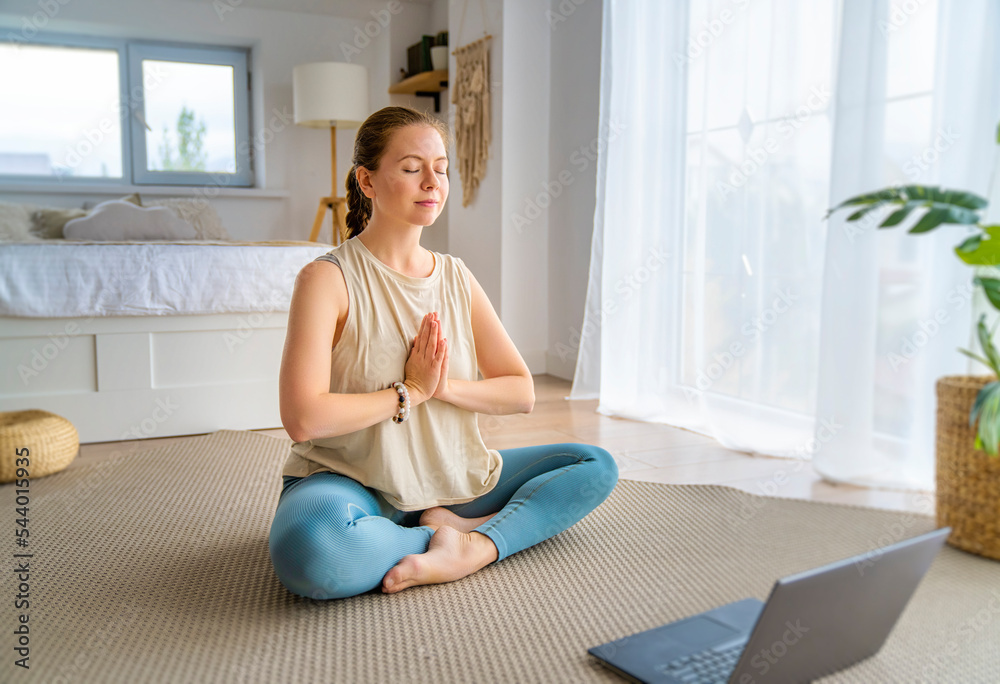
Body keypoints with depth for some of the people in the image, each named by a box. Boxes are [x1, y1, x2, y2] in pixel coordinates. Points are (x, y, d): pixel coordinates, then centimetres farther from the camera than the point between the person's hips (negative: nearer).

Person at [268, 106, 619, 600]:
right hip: (351, 483, -5)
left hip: (450, 481, 6)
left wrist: (445, 386, -14)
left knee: (597, 467, -1)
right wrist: (411, 391, -13)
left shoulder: (456, 277, 5)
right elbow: (302, 419, -23)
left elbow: (522, 392, 4)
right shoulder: (328, 279, -11)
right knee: (308, 550, -40)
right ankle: (456, 533, -15)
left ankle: (476, 547, -20)